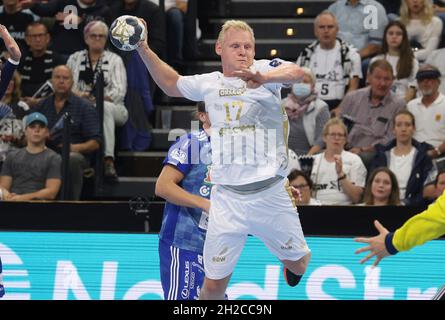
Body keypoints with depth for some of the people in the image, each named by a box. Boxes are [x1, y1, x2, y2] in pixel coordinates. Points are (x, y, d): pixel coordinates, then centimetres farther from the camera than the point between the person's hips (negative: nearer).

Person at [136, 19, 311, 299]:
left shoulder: (265, 69, -3)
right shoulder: (209, 83, 9)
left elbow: (296, 72, -25)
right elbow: (171, 83, 27)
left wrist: (264, 78, -44)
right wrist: (144, 50, 17)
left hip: (270, 192, -2)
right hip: (227, 199, 2)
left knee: (298, 265, 14)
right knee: (214, 286, 1)